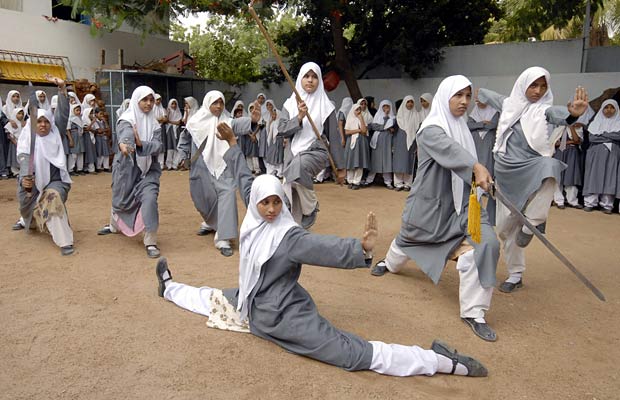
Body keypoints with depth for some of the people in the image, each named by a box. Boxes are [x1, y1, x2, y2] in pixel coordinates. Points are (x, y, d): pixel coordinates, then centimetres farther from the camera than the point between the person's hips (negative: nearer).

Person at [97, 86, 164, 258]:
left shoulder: (154, 124, 2)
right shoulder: (127, 120, -9)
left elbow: (158, 147, -11)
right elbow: (125, 133, -34)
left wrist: (141, 144, -31)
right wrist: (123, 144, -57)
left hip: (148, 168, 1)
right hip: (126, 168, -1)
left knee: (149, 199, -20)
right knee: (120, 200, 15)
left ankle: (150, 242, -11)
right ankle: (115, 226, 50)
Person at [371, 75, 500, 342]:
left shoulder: (461, 127, 7)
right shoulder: (431, 129, -18)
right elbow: (450, 151, -41)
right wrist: (478, 167, -56)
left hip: (459, 202, 5)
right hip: (430, 203, -5)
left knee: (485, 242, -14)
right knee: (409, 238, 18)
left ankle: (473, 312, -5)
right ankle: (390, 262, 56)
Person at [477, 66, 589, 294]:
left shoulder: (544, 109, -5)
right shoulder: (509, 104, 7)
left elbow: (557, 113, -29)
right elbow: (488, 96, 26)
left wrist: (572, 114, -51)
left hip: (532, 169, -4)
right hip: (506, 173, 4)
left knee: (550, 166, -40)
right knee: (506, 225, 5)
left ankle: (532, 222, -22)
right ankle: (515, 275, 22)